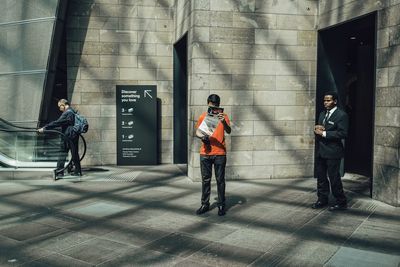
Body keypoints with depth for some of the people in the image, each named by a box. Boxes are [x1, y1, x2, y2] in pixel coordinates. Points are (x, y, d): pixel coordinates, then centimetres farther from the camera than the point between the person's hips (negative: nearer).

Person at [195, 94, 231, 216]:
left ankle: (221, 205, 12)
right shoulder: (203, 116, 7)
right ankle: (205, 204, 18)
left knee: (220, 180, 3)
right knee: (205, 180, 9)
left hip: (219, 153, -2)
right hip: (205, 154, 2)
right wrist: (202, 136, -9)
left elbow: (228, 131, -12)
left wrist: (224, 122, -31)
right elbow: (197, 131, 13)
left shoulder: (223, 116, 0)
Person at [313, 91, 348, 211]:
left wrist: (324, 133, -19)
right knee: (321, 177, 13)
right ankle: (322, 199, 25)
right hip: (320, 151, 8)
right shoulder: (322, 114, 16)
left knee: (334, 178, -1)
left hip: (332, 152, -8)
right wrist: (317, 128, -3)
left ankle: (341, 202, 13)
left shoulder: (341, 115, -9)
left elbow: (342, 133, -18)